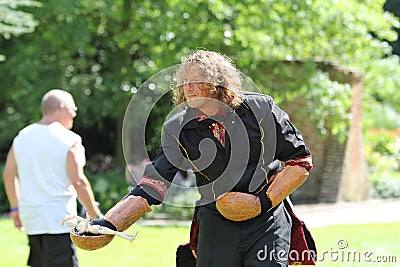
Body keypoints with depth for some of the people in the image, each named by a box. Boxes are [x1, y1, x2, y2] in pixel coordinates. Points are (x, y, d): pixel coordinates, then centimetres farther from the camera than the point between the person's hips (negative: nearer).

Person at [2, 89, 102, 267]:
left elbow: (8, 174, 14)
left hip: (30, 218, 7)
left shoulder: (22, 137, 10)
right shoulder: (69, 140, -10)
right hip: (59, 219, -7)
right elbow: (78, 181, -15)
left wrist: (16, 207, 24)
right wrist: (96, 216, -6)